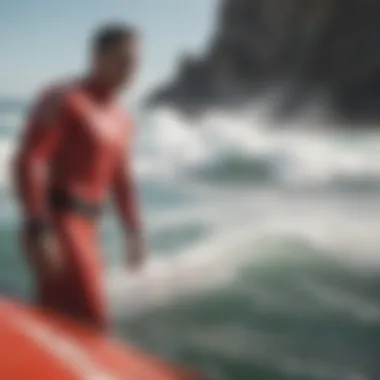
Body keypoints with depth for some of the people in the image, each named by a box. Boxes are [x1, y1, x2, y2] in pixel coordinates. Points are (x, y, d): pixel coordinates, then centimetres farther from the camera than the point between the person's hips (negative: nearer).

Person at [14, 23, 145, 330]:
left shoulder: (121, 121, 15)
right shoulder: (61, 100, -12)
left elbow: (122, 179, 23)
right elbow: (27, 163, -19)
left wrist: (134, 234, 17)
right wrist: (39, 232, -26)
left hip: (83, 230, 9)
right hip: (52, 225, -9)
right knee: (88, 324, -13)